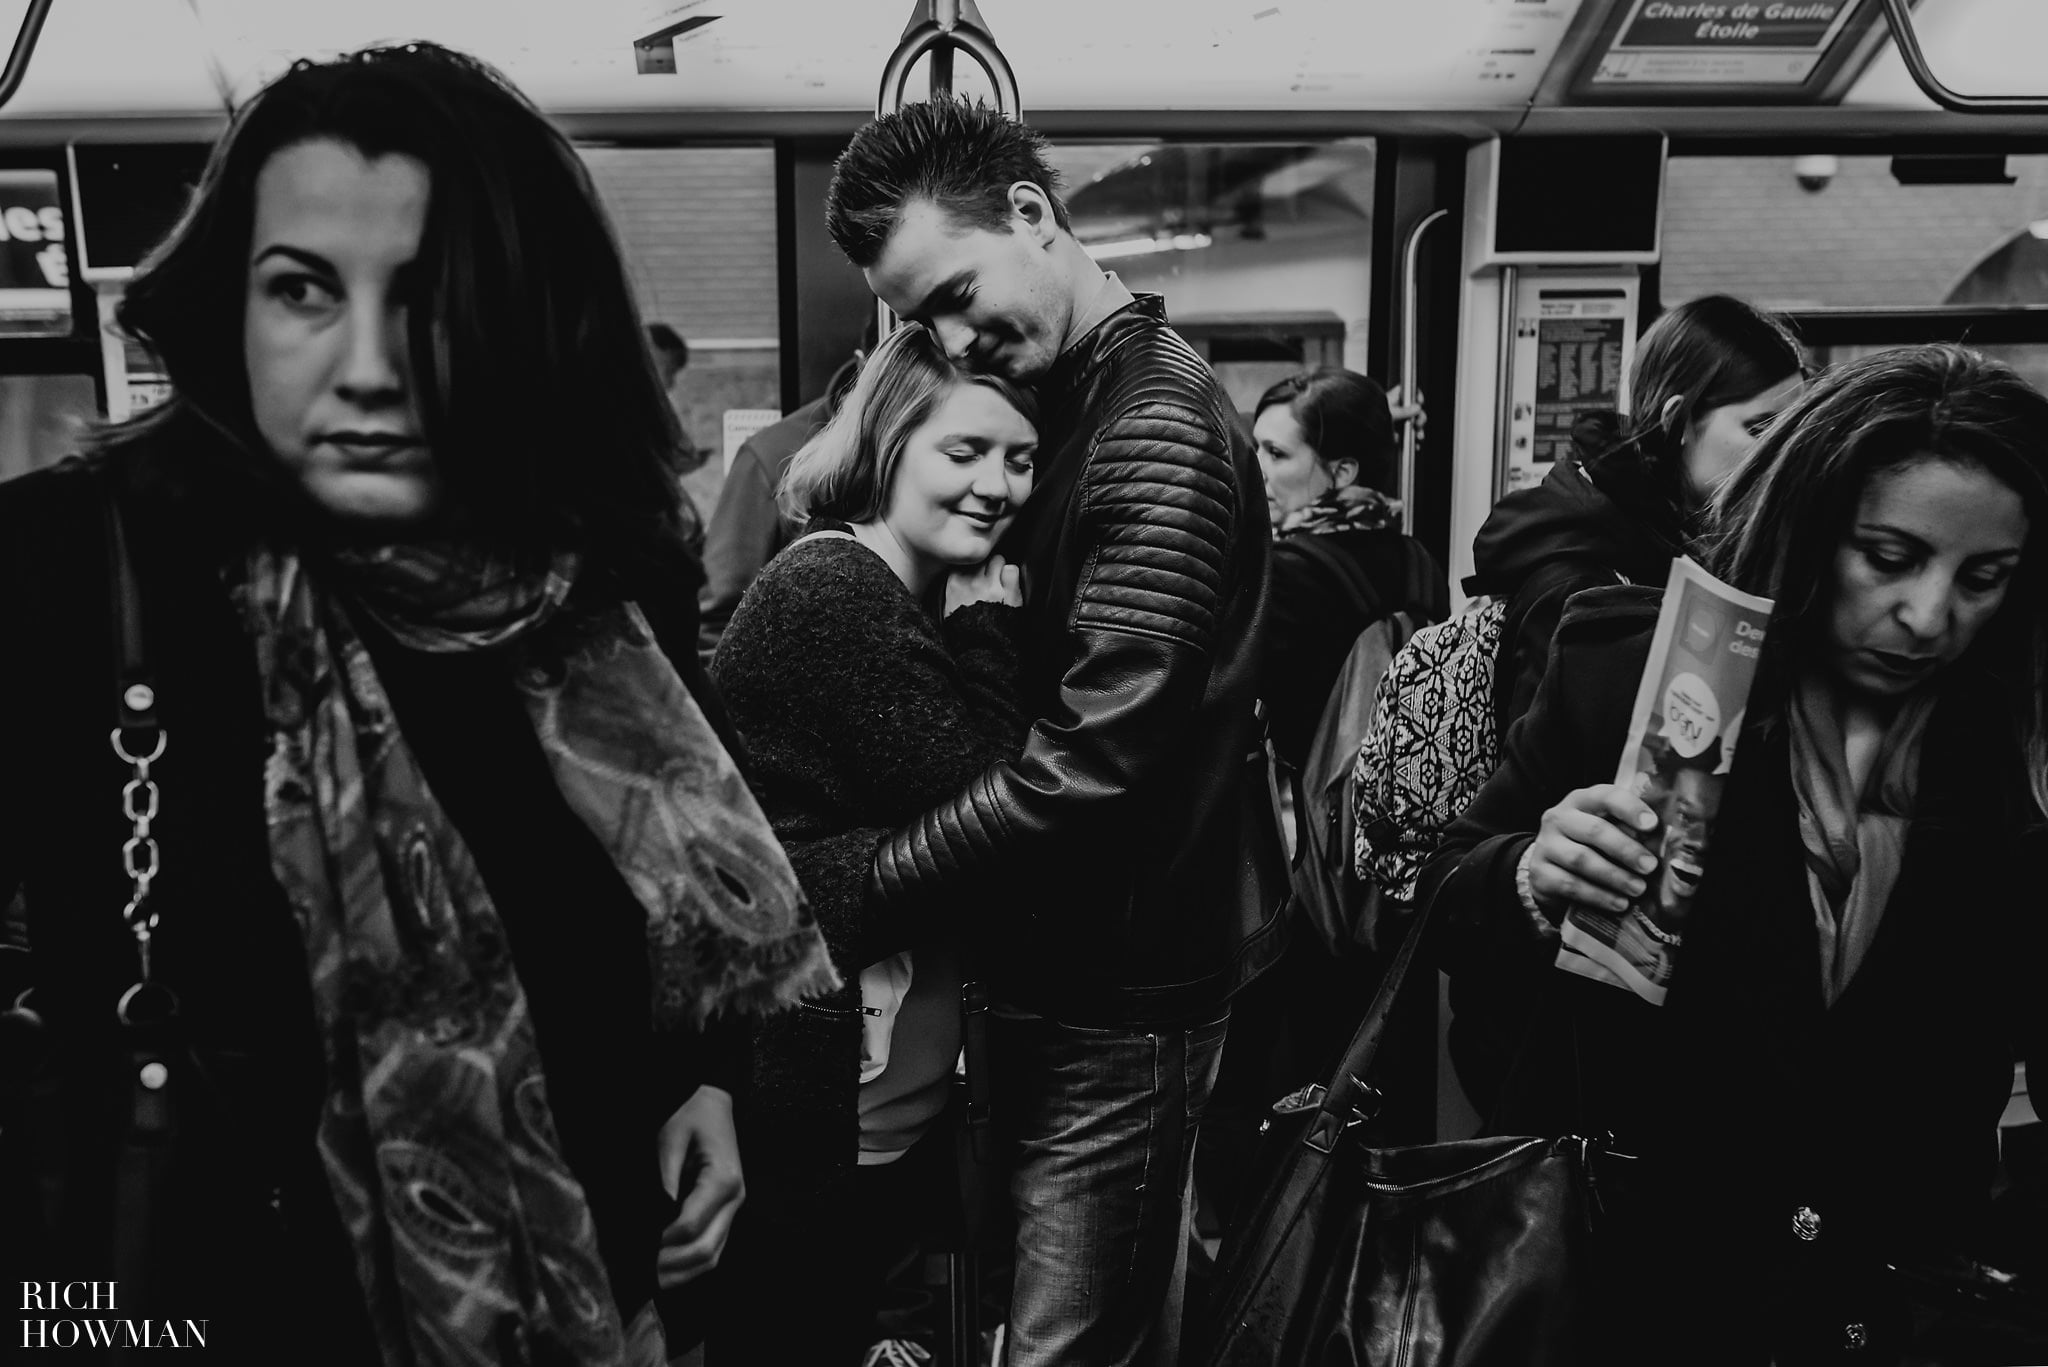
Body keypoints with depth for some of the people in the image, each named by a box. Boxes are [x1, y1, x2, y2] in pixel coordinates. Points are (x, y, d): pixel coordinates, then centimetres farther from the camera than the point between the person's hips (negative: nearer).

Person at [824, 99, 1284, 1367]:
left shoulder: (1156, 424, -18)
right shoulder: (1071, 398, 11)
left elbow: (1102, 755, -25)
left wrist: (871, 889, -19)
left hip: (1124, 978, -9)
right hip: (1065, 953, 9)